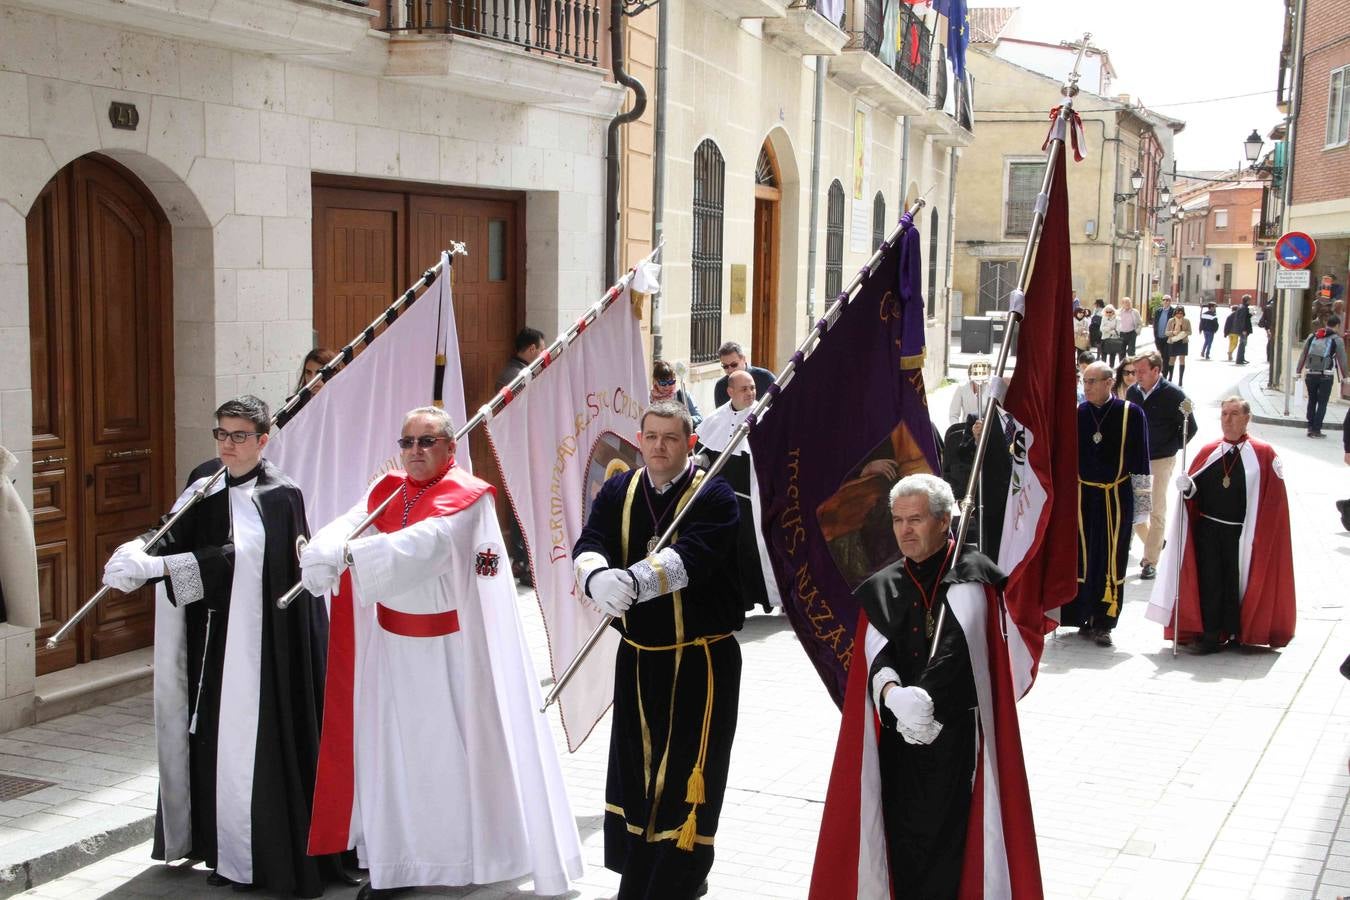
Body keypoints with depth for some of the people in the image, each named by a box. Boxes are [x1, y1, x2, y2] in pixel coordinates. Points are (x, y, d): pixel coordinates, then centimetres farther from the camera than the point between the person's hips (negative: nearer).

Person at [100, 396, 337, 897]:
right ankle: (216, 840, 26)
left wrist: (150, 567, -30)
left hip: (257, 644, -6)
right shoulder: (204, 483, 9)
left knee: (251, 739, -2)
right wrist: (139, 551, -23)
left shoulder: (278, 497, -12)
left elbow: (235, 555, -23)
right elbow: (177, 535, 1)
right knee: (211, 736, 12)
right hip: (211, 640, 6)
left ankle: (257, 858, 9)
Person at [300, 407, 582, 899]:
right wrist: (323, 553, -36)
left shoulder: (467, 495, -12)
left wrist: (349, 554, -43)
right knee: (395, 750, 7)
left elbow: (425, 544, -30)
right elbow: (348, 526, -12)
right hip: (394, 645, 5)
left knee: (456, 746, 2)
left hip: (450, 649, -5)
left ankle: (477, 856, 17)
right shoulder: (386, 490, 7)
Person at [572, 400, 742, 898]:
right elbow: (588, 544, -12)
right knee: (637, 768, 16)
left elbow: (694, 555, -28)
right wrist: (596, 578, -37)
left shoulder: (713, 494, -10)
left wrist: (632, 581, -46)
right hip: (638, 657, 5)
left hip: (700, 660, -5)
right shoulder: (618, 492, 4)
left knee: (687, 770, 0)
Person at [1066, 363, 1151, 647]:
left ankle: (1103, 622, 6)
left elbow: (1139, 459, 0)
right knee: (1083, 557, 4)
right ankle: (1085, 617, 14)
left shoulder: (1131, 413, -4)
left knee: (1112, 558, 0)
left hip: (1117, 497, -2)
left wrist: (1141, 499, 0)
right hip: (1082, 496, 2)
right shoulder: (1076, 413, 1)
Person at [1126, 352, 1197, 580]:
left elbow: (1190, 427, -5)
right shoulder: (1132, 392, 1)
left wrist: (1171, 448, -5)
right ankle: (1155, 543, 31)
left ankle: (1150, 561, 10)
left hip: (1160, 461, -5)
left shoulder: (1173, 394, -12)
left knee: (1156, 512, 2)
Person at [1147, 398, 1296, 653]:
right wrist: (1187, 486, -14)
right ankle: (1210, 635, 7)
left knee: (1236, 583, 4)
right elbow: (1193, 488, 9)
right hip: (1208, 529, 3)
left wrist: (1263, 533, -9)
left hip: (1243, 533, -3)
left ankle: (1236, 633, 18)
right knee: (1209, 582, 1)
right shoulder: (1208, 452, 8)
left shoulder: (1264, 454, -2)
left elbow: (1275, 498, -4)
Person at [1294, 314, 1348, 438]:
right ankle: (1316, 430, 1)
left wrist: (1298, 372, 16)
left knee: (1312, 401, 16)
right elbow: (1341, 359, 1)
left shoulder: (1312, 337, 10)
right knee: (1322, 403, 3)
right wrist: (1344, 376, 10)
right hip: (1326, 376, -3)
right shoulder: (1337, 339, -2)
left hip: (1311, 375, 3)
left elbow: (1303, 355, 11)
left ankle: (1310, 427, 16)